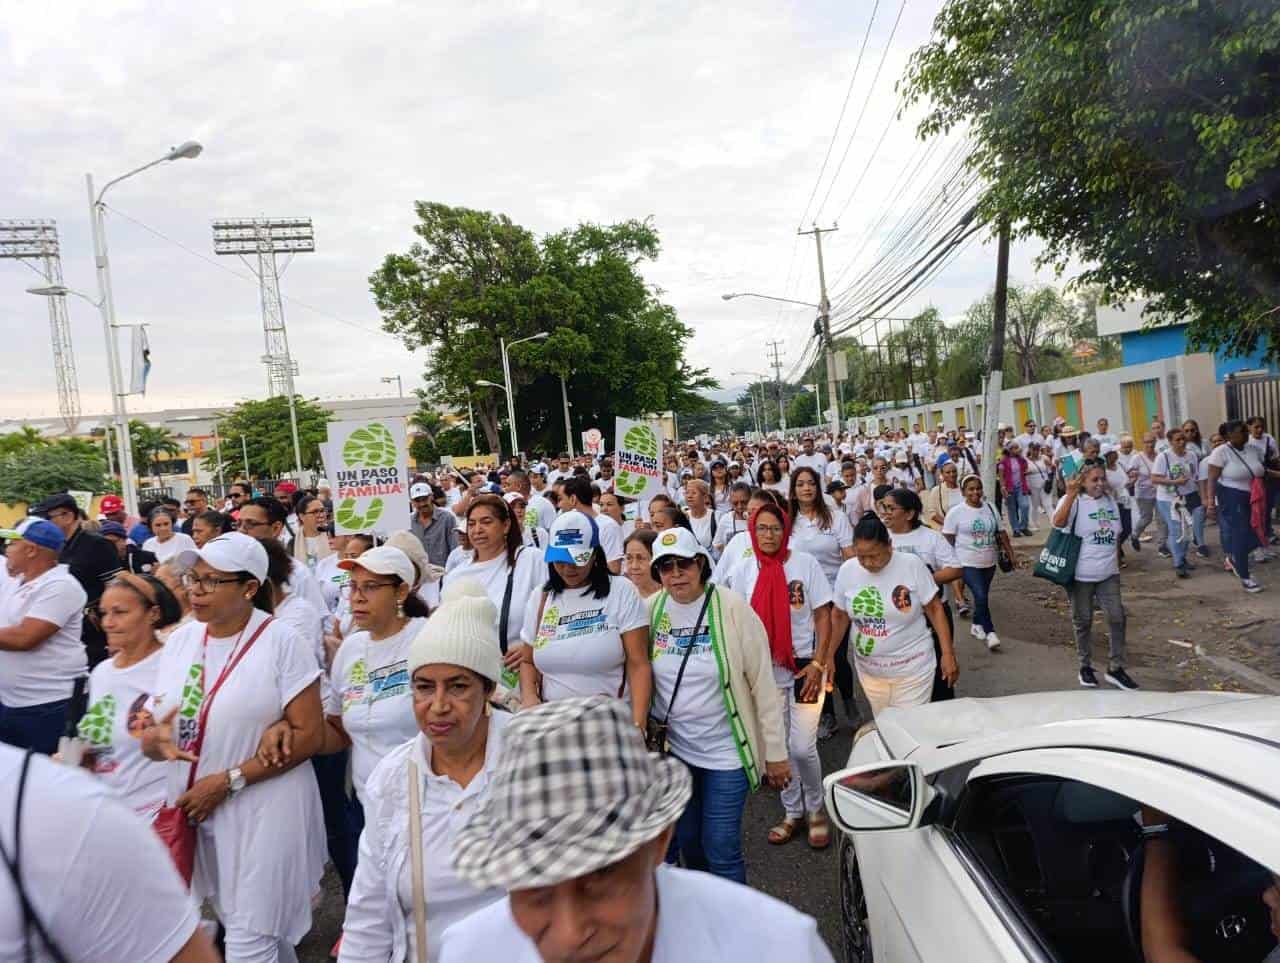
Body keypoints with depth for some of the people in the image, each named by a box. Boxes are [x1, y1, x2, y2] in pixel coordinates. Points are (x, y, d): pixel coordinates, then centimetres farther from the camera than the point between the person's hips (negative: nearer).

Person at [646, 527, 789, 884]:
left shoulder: (732, 608, -14)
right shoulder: (651, 610, -4)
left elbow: (763, 684, -10)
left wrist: (776, 752, -7)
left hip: (726, 751, -3)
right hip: (673, 750, 4)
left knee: (721, 850, 1)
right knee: (687, 841, 16)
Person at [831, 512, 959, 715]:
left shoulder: (912, 565, -15)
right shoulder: (846, 570, -7)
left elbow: (934, 609, -8)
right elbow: (839, 616, 5)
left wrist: (948, 654, -10)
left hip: (912, 667, -3)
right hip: (869, 669, 3)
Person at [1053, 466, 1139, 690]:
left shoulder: (1110, 501, 9)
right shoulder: (1074, 501, -10)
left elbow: (1115, 536, 19)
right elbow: (1058, 523, -31)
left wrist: (1116, 565, 18)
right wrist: (1070, 494, -35)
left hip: (1108, 574, 5)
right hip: (1081, 575, -5)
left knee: (1117, 617, 1)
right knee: (1083, 621, 8)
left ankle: (1115, 668, 15)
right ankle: (1085, 667, 24)